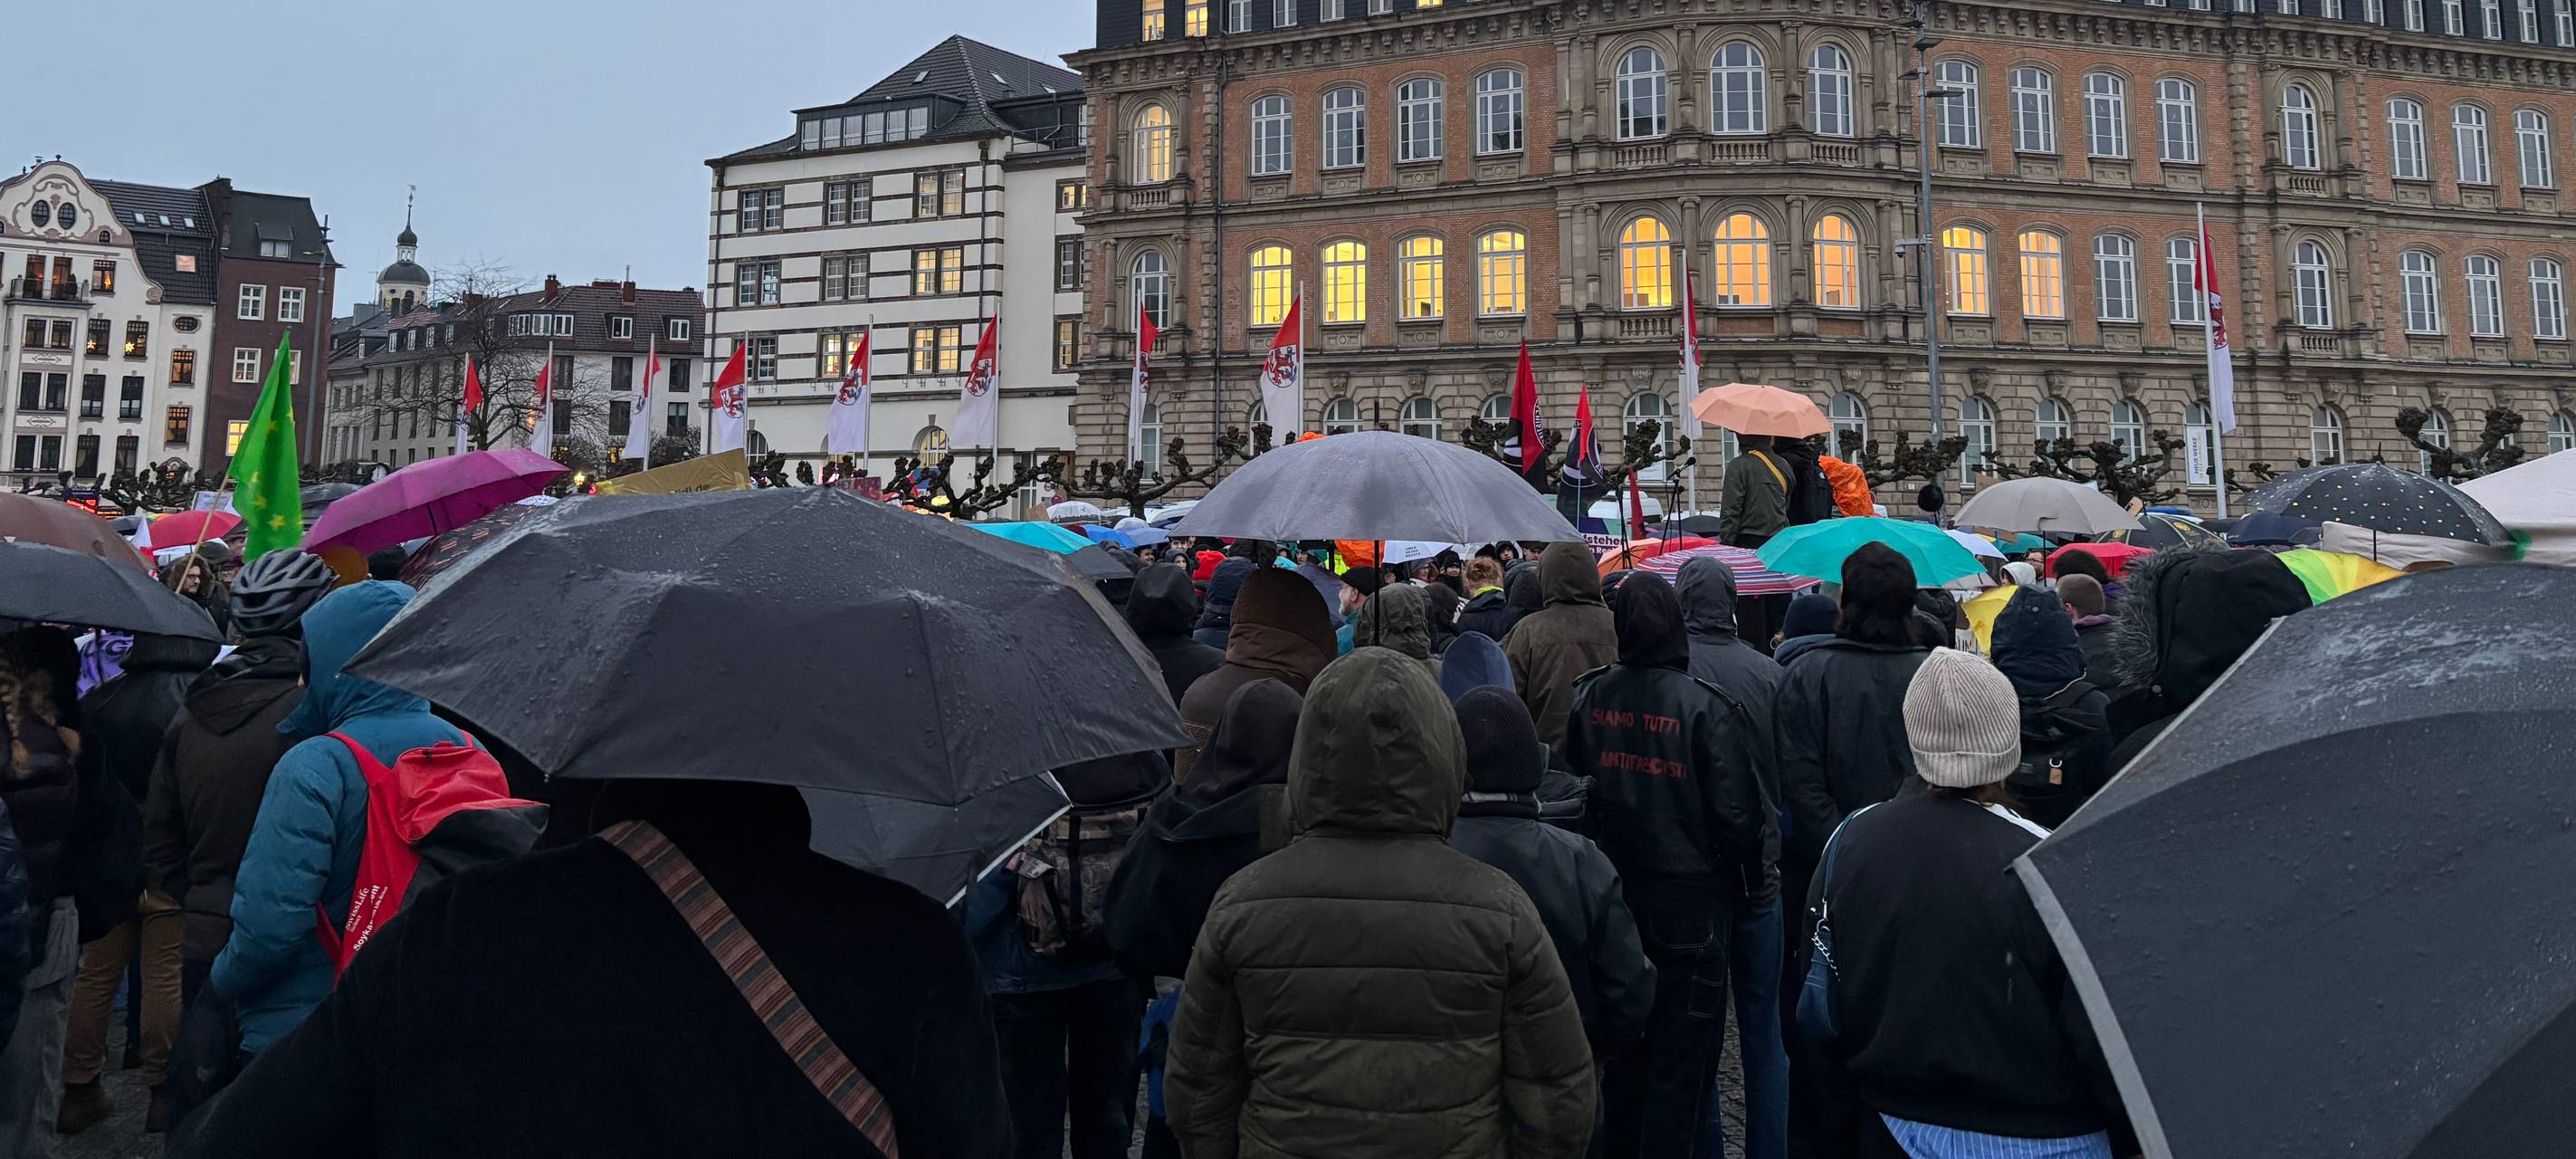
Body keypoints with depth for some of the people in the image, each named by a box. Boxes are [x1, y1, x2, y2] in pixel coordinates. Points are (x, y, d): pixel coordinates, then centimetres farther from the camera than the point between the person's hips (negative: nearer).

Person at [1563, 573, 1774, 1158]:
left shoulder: (1589, 697, -4)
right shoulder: (1706, 705, -18)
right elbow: (1739, 811, -16)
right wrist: (1756, 884, 0)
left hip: (1613, 893, 5)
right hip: (1692, 900, -5)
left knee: (1622, 1048, 20)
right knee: (1682, 1062, 7)